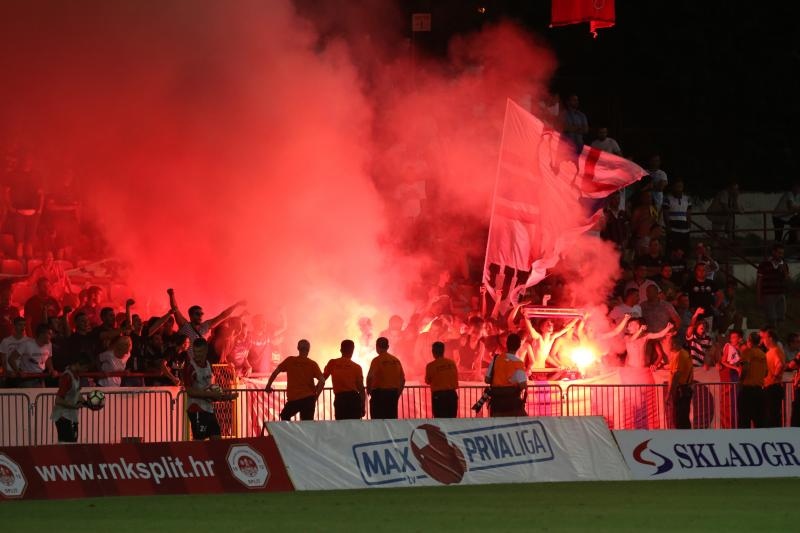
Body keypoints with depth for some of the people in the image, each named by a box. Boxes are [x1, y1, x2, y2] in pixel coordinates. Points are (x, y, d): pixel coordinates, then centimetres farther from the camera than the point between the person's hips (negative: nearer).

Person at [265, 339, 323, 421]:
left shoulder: (290, 360, 1)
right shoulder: (312, 364, -1)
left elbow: (275, 372, 0)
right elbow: (321, 380, -9)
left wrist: (268, 386, 13)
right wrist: (315, 392, 6)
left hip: (293, 399, -1)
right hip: (309, 398, 1)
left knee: (285, 416, 24)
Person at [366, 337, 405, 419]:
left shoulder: (377, 360, -8)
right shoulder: (396, 361, 8)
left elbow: (370, 378, -13)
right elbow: (402, 379, 11)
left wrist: (368, 391, 3)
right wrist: (397, 394, 20)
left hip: (379, 392, -5)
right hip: (393, 393, 5)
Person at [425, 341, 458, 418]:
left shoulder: (431, 366, -8)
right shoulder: (452, 363, 2)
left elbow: (428, 381, 5)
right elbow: (455, 378, 10)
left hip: (438, 394, -4)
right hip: (451, 394, 4)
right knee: (451, 419, 9)